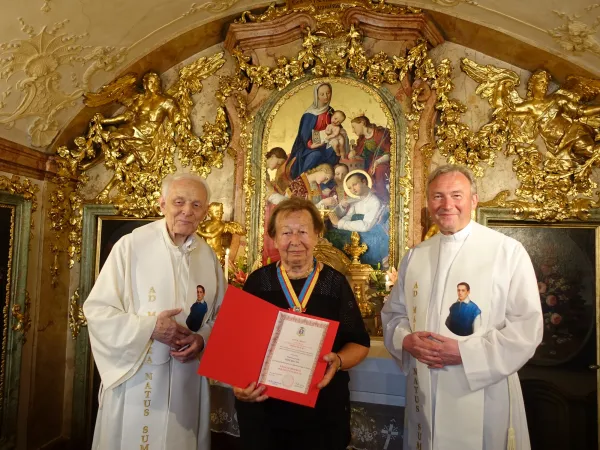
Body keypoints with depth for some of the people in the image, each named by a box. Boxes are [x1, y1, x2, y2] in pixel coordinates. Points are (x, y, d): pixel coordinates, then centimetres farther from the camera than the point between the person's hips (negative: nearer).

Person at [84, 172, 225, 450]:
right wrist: (149, 327, -20)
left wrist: (203, 339, -11)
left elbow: (220, 315, 8)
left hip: (188, 380, 4)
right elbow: (97, 310, -9)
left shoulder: (209, 257, 2)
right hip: (135, 377, -3)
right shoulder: (132, 245, -10)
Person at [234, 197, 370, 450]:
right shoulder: (257, 282, -2)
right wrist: (239, 381, -14)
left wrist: (338, 361, -19)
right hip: (262, 409, 1)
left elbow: (360, 343, 0)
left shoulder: (335, 282, -4)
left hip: (323, 411, 0)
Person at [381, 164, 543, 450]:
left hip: (483, 397, -3)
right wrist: (406, 340, -9)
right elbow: (393, 313, 11)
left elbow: (527, 327, -10)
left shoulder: (508, 251, -7)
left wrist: (464, 352, -18)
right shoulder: (415, 256, 6)